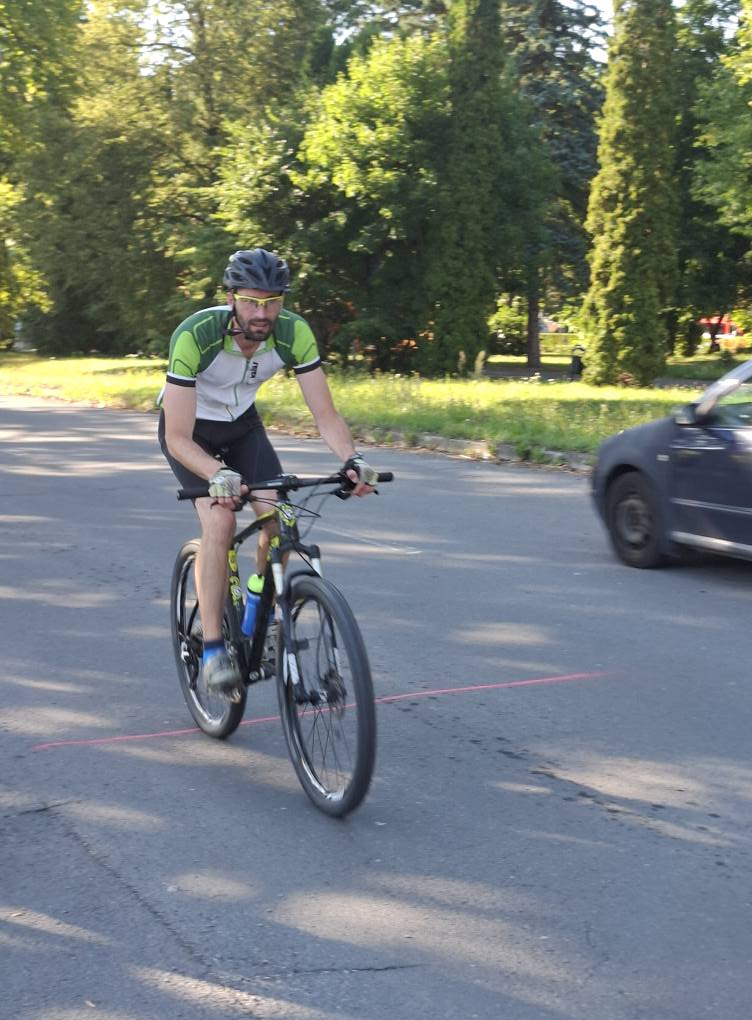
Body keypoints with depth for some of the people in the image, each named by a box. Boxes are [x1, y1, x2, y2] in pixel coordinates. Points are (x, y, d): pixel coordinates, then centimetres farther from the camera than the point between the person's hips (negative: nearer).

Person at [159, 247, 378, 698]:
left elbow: (325, 413, -23)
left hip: (242, 425, 4)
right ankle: (212, 648, -15)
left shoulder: (294, 333, -26)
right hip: (191, 432, -3)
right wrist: (219, 474, -55)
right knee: (220, 522, -25)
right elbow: (177, 438, -37)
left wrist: (352, 458, -43)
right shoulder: (195, 336, -36)